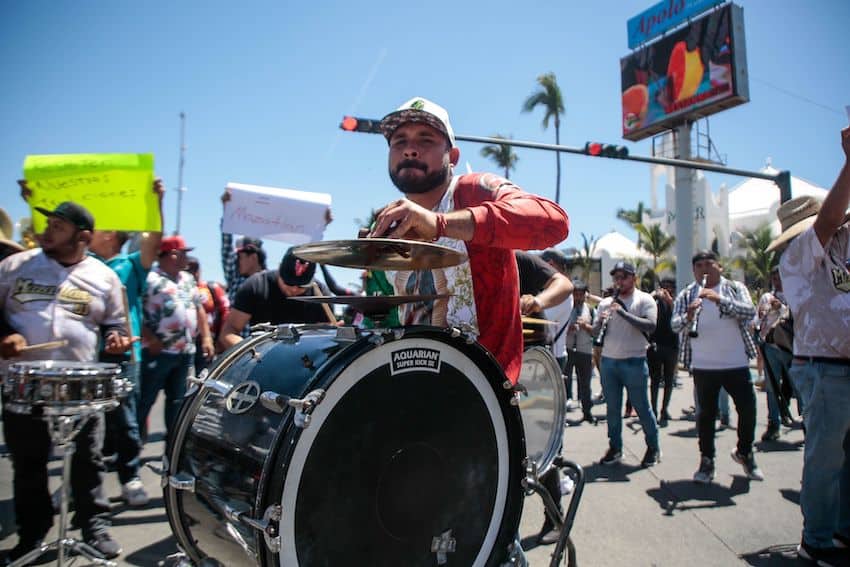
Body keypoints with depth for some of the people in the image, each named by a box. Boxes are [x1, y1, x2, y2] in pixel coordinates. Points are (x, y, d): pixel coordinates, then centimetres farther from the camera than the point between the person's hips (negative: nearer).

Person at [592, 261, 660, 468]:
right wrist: (600, 322, -12)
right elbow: (595, 333, 10)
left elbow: (650, 326, -16)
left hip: (634, 362, -4)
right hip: (608, 361, 4)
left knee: (642, 407, 3)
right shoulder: (606, 303, 12)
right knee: (612, 408, 9)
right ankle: (615, 448, 18)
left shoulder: (644, 299, -1)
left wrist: (623, 312, -22)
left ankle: (653, 448, 19)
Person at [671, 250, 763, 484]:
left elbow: (750, 311, -14)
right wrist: (688, 316, -30)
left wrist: (720, 299, -28)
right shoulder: (686, 295, 3)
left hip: (737, 364, 1)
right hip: (703, 366, 0)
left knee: (748, 409, 7)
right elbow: (674, 325, -8)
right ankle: (706, 461, 18)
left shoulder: (735, 288, 4)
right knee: (706, 413, 6)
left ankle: (744, 452, 31)